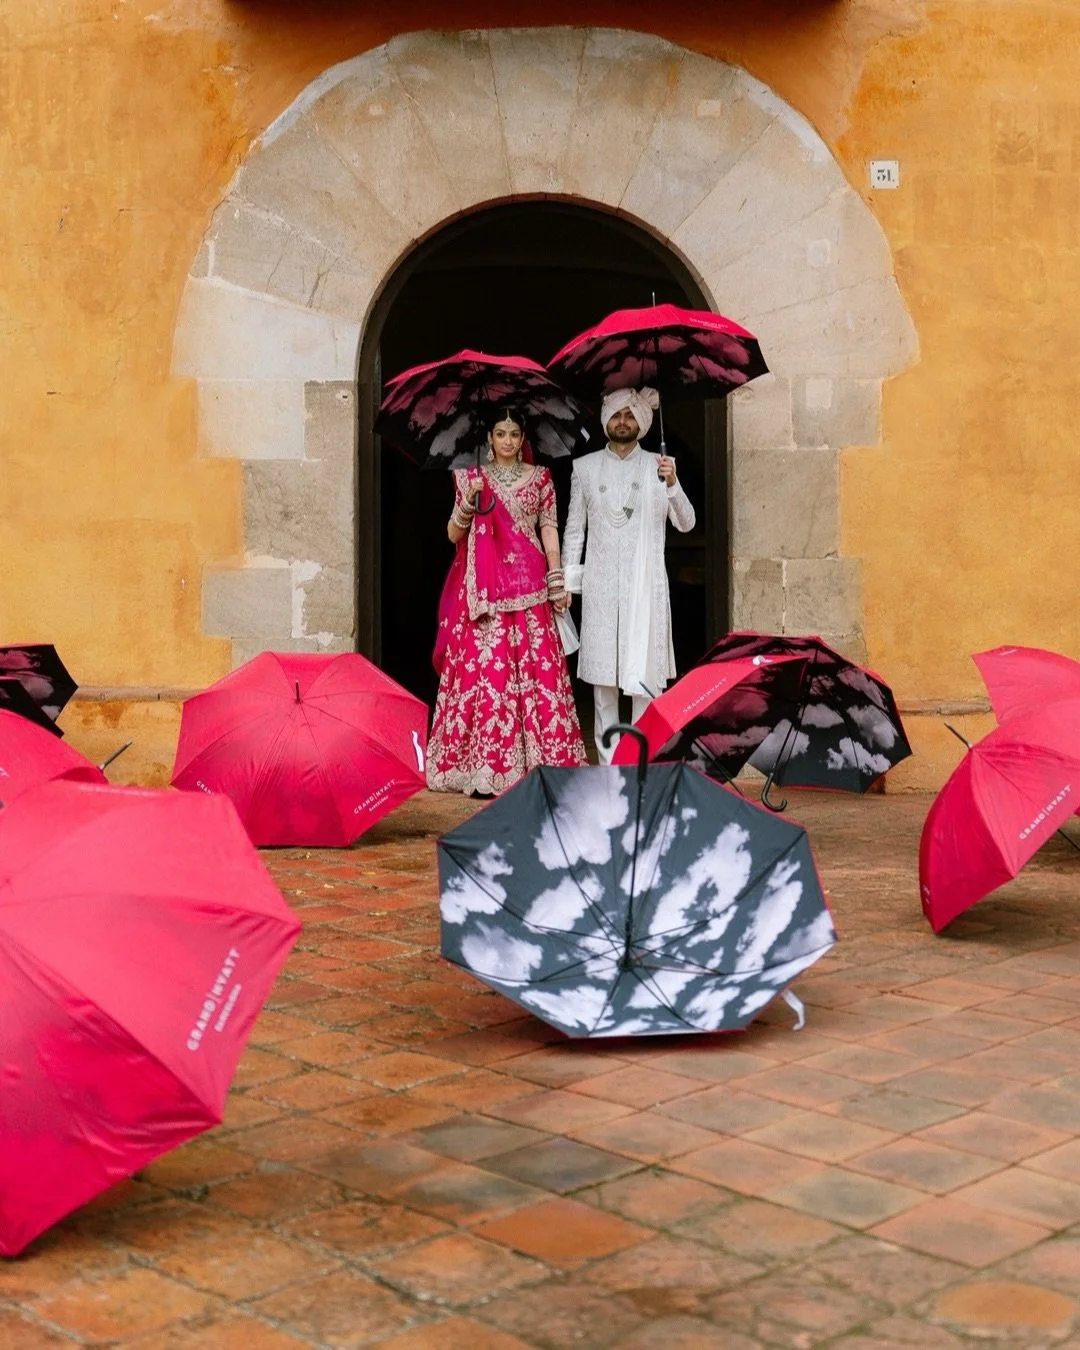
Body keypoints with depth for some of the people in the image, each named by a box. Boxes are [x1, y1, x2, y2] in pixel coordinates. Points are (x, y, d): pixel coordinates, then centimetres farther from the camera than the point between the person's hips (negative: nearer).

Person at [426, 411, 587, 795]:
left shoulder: (539, 477, 12)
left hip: (527, 586, 0)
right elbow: (454, 534, 8)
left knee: (534, 667, -6)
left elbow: (549, 528, 9)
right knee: (483, 666, -7)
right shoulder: (472, 477, 11)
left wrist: (557, 577, 1)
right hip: (483, 587, 0)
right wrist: (469, 504, -9)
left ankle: (537, 760, -1)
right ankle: (483, 764, -5)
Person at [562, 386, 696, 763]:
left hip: (645, 582, -1)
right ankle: (608, 759, 11)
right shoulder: (585, 467, 9)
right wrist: (568, 578, 4)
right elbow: (574, 527, 10)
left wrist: (672, 484, -18)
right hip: (600, 582, 1)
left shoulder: (658, 466, 5)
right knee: (601, 667, 3)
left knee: (646, 669, -2)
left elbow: (686, 523, -2)